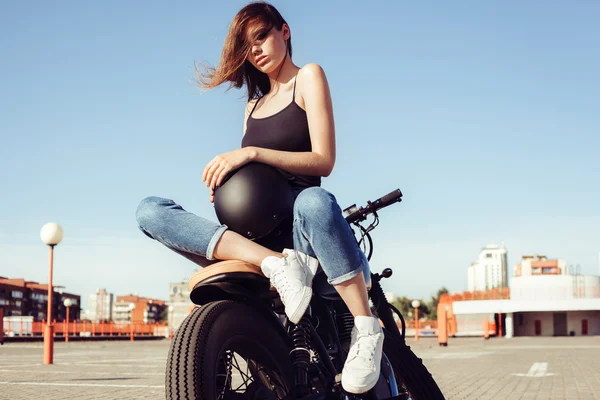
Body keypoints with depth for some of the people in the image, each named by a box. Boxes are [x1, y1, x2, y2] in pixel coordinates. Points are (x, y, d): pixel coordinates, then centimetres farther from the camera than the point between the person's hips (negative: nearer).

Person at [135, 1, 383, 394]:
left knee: (316, 202, -43)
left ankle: (367, 330, -29)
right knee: (149, 210, -18)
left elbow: (323, 160, -4)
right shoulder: (253, 105, 27)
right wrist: (225, 182, -2)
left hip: (298, 224, -5)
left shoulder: (308, 77, 9)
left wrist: (251, 152, -15)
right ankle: (278, 265, -33)